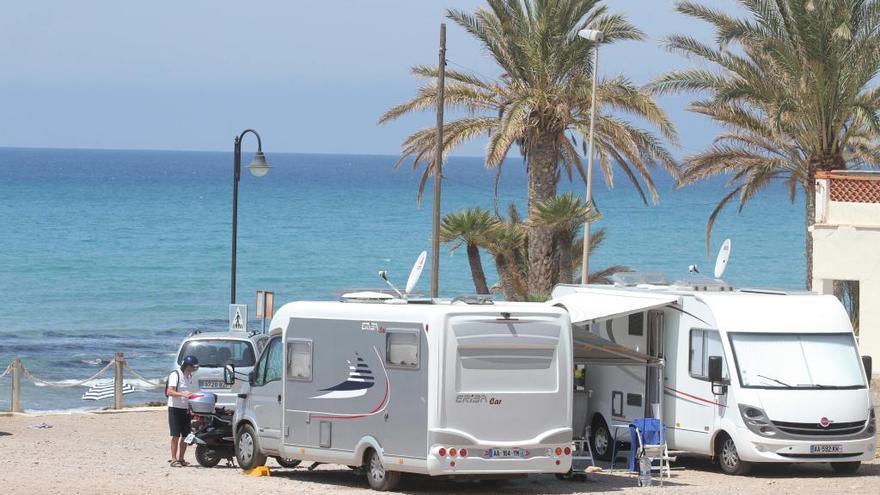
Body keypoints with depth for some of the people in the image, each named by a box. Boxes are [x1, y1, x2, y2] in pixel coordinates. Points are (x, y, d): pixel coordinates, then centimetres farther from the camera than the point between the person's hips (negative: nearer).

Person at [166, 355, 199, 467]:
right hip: (175, 408, -7)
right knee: (175, 435, -9)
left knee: (185, 436, 6)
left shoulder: (190, 377, 15)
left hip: (186, 410, 7)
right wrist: (183, 394, -32)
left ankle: (181, 458, 14)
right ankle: (173, 459, -7)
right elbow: (169, 392, -20)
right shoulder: (175, 375, -9)